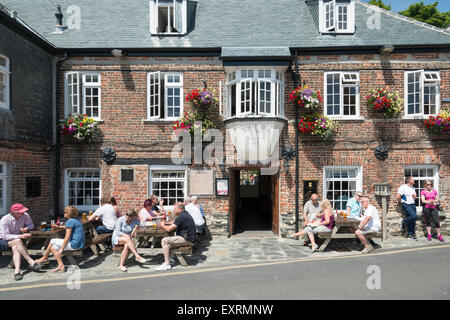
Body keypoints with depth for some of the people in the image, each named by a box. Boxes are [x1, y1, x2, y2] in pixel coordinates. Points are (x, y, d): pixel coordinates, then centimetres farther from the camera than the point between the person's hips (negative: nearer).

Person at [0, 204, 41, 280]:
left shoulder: (25, 215, -12)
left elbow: (31, 225, 1)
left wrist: (26, 228, -22)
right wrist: (20, 236, -34)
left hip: (17, 240, 3)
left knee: (15, 248, -32)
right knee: (18, 241, -34)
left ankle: (17, 270, -45)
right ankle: (31, 262, -36)